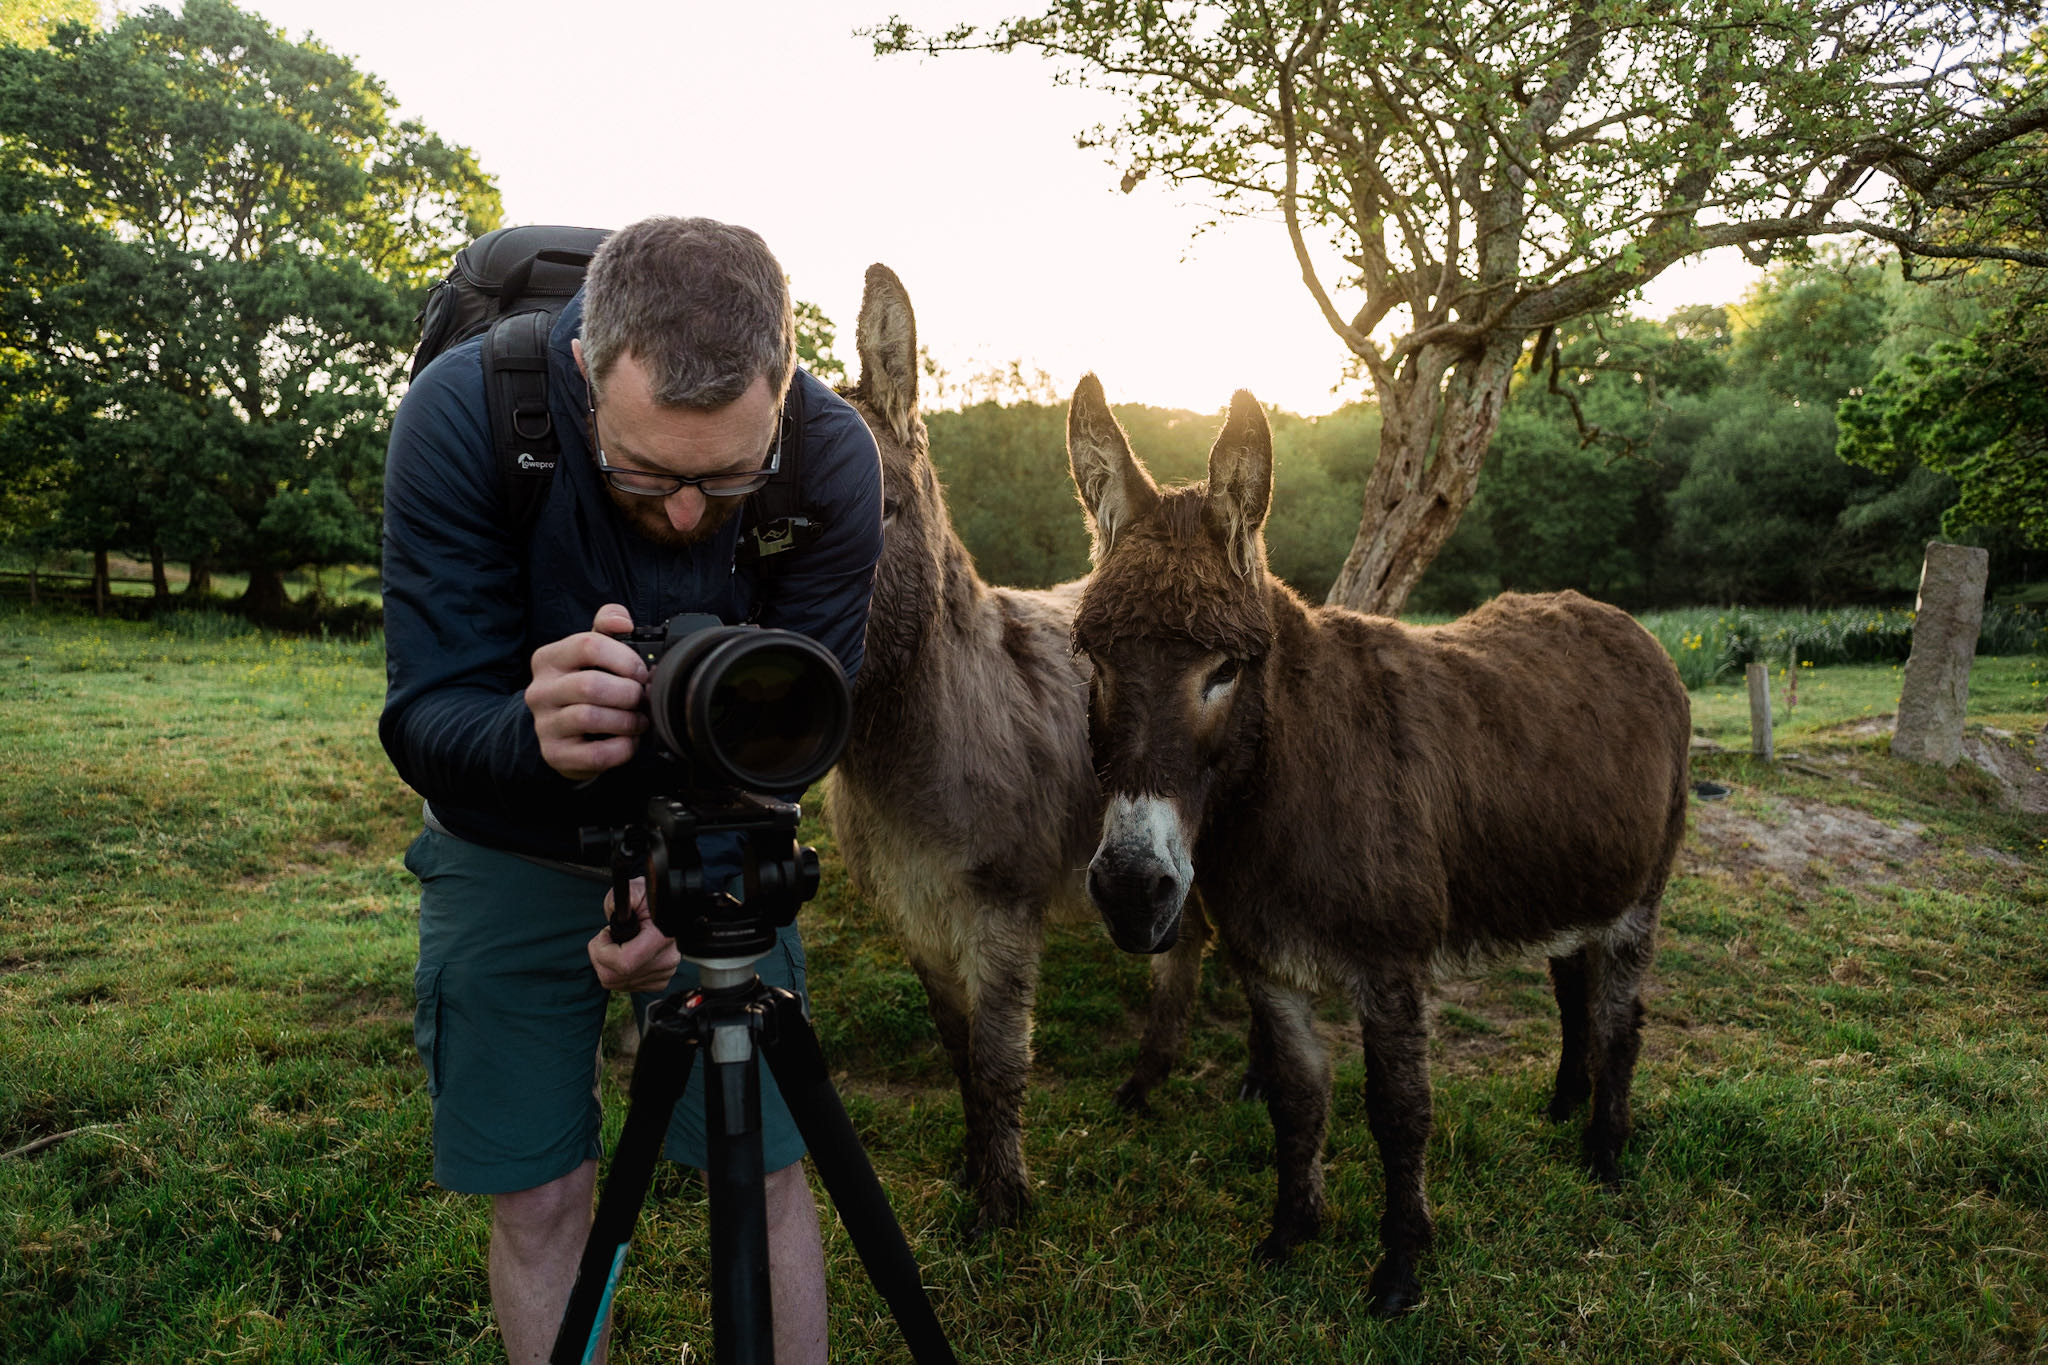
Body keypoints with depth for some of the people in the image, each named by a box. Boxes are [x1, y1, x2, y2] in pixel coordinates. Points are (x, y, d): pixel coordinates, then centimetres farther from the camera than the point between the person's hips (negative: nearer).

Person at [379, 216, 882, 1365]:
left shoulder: (836, 458, -24)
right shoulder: (462, 413, -27)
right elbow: (424, 724, -26)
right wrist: (536, 740, -49)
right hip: (512, 850, 0)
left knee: (766, 1174, 5)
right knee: (542, 1198, 6)